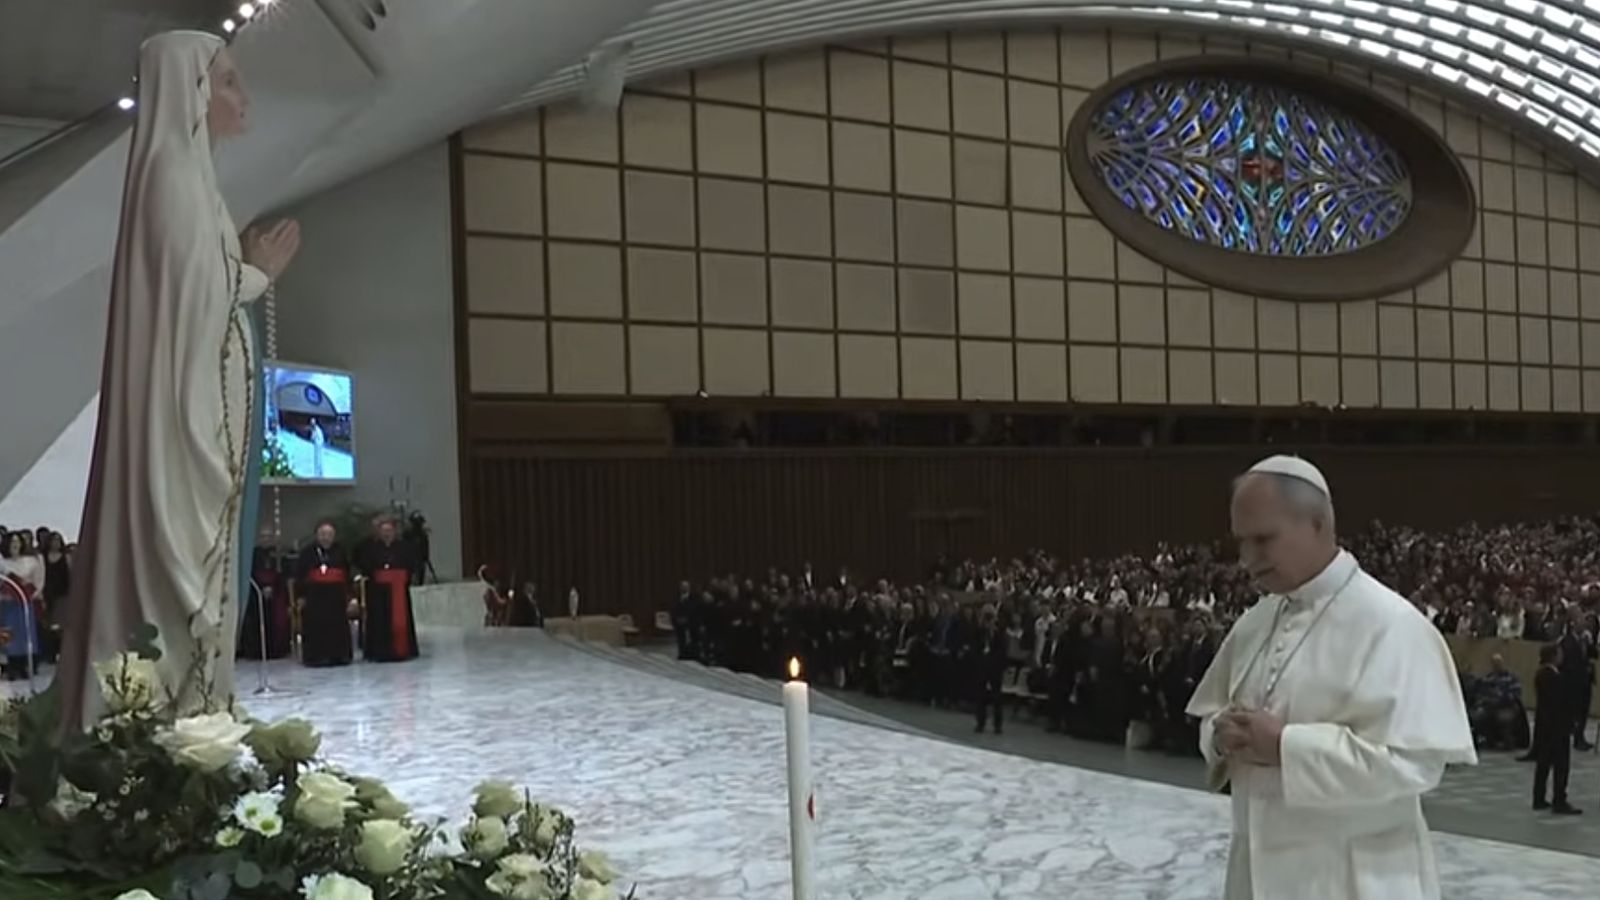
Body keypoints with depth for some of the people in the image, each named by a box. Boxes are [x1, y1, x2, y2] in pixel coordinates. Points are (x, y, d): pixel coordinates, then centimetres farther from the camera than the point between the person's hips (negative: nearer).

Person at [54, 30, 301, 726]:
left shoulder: (186, 171, 19)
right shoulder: (175, 168, -10)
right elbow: (193, 291, -16)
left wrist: (250, 267, 11)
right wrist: (259, 273, -1)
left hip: (201, 401, 10)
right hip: (184, 405, -10)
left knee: (189, 558, 9)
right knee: (179, 561, -9)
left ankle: (180, 713, 13)